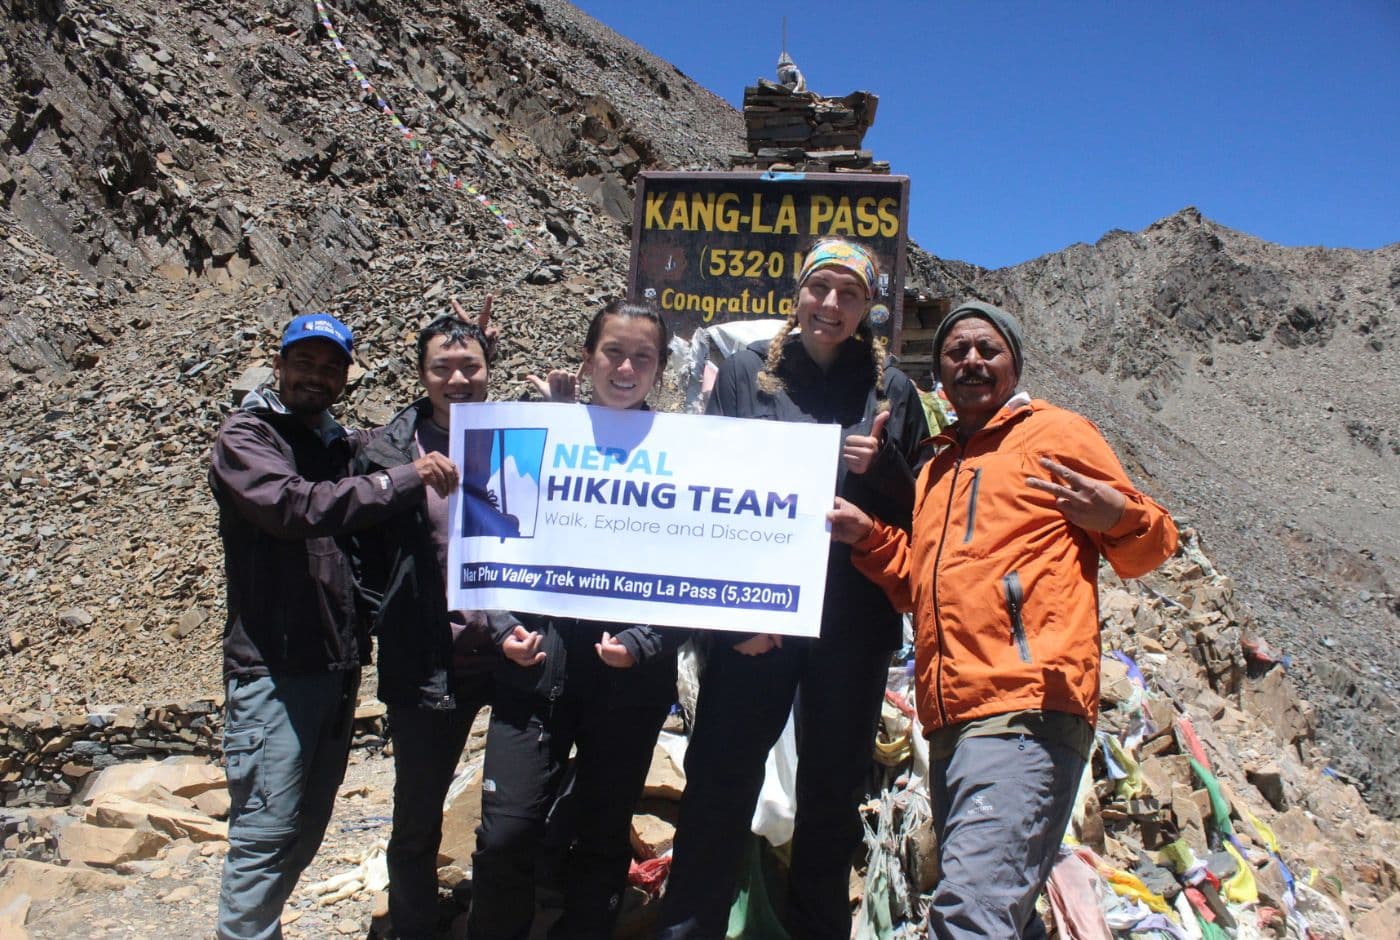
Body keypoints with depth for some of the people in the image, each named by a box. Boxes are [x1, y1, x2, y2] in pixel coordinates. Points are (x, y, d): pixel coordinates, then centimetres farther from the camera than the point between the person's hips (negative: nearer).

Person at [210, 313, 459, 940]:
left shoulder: (343, 445, 16)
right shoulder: (245, 436, -5)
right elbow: (296, 506, -23)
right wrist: (407, 480, -24)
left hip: (338, 663, 7)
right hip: (273, 668, -7)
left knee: (309, 823, 16)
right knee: (266, 831, -5)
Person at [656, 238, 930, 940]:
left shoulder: (891, 390, 7)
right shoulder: (746, 371, 3)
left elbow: (920, 510, 11)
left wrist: (882, 466, -11)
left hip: (853, 619, 2)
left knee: (834, 785, 12)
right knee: (719, 780, 1)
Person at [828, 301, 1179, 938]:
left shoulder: (1055, 433, 6)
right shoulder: (937, 469, 26)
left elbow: (1150, 546, 6)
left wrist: (1119, 516, -16)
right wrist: (867, 538, 12)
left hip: (1027, 712, -8)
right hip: (949, 722, 8)